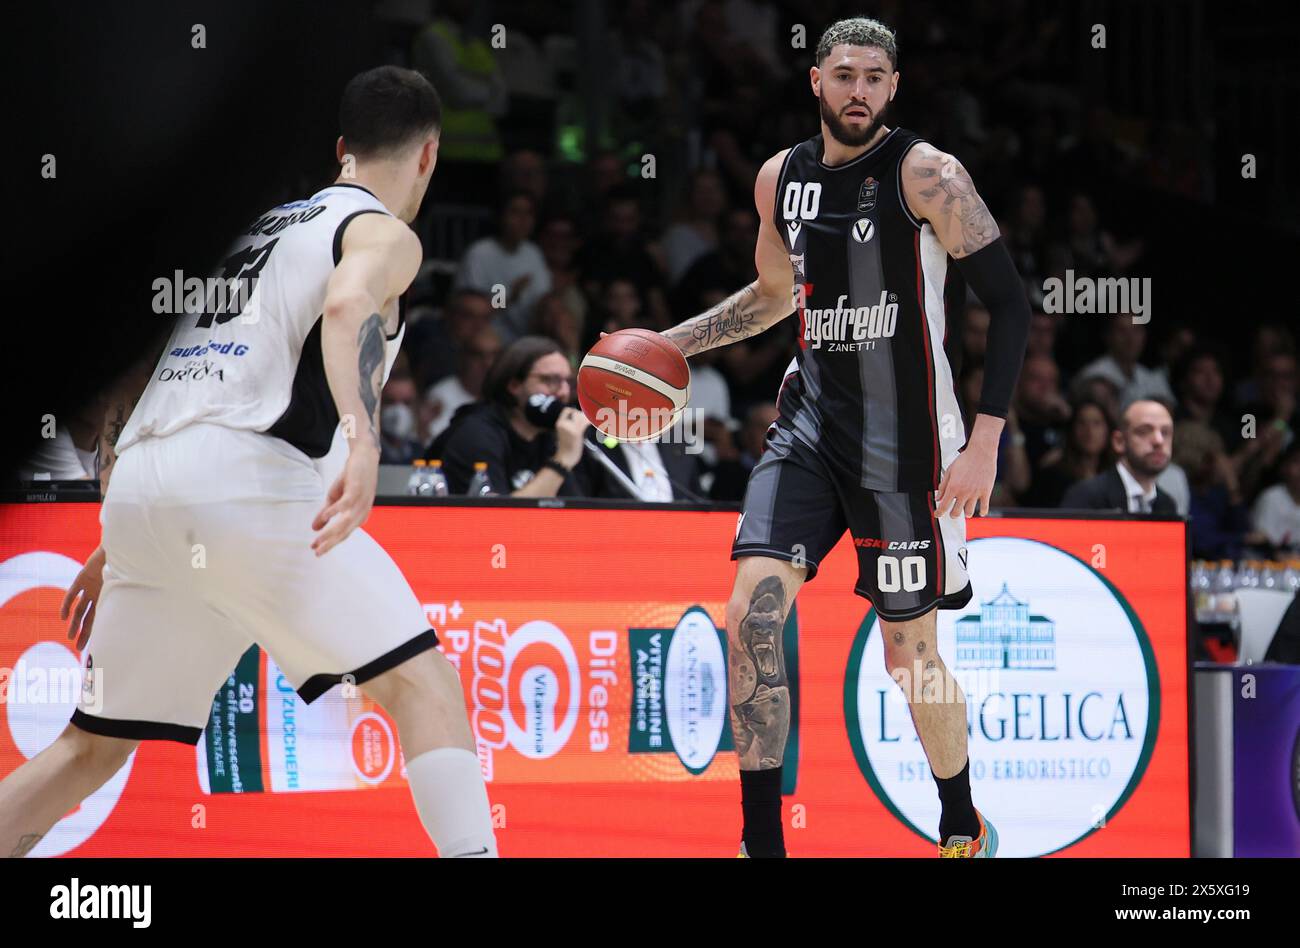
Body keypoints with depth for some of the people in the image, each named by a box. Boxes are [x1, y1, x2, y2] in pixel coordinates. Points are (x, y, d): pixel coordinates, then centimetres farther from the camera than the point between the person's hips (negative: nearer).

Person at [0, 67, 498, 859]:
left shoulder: (255, 225, 31)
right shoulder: (384, 232, 8)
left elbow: (135, 377, 32)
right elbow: (347, 306, -17)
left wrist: (117, 544, 36)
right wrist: (364, 437, -33)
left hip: (138, 484, 7)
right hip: (244, 473, -7)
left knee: (94, 746, 15)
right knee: (423, 682, -4)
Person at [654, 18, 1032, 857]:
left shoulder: (926, 175, -11)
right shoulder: (781, 179, 7)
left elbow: (1009, 302, -12)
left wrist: (986, 442, -18)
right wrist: (668, 345, 15)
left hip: (905, 438, -5)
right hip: (812, 419, 5)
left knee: (909, 650, 4)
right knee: (752, 612, -13)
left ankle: (966, 830, 29)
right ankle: (763, 841, -8)